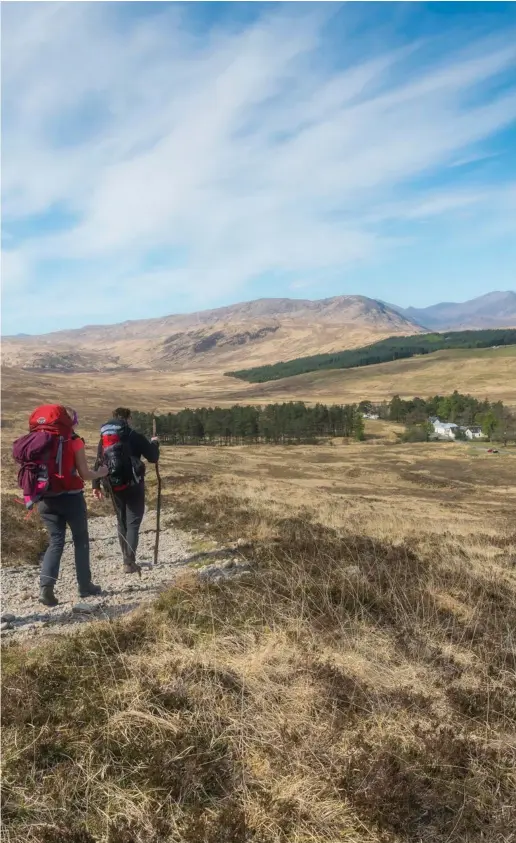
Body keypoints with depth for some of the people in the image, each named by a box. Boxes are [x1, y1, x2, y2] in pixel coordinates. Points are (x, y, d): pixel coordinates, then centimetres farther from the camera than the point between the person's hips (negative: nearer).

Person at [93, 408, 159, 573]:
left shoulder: (104, 438, 9)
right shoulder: (134, 436, -7)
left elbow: (98, 462, 8)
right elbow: (153, 457, -3)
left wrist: (96, 485, 12)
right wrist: (154, 443, 16)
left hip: (114, 485, 5)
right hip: (133, 484, -5)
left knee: (122, 522, 17)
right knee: (133, 522, -2)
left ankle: (127, 559, 23)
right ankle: (129, 563, -8)